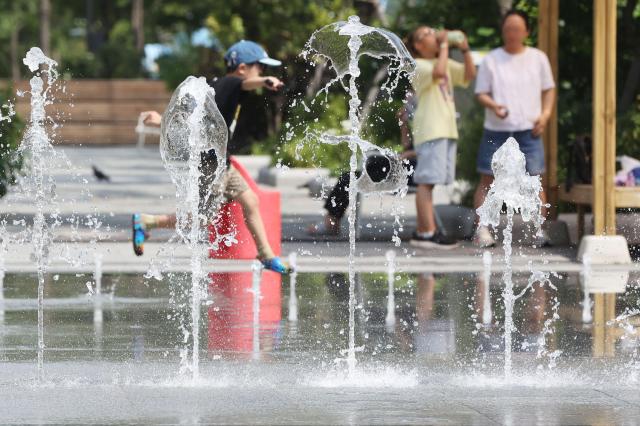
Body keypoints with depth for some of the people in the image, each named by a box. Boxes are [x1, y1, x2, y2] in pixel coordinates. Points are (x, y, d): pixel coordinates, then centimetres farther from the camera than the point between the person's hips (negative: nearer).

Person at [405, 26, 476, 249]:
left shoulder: (446, 63, 22)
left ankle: (422, 232, 11)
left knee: (429, 182, 9)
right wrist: (444, 46, -12)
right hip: (430, 130, -9)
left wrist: (465, 49, 5)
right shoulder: (417, 66, -5)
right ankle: (428, 232, -17)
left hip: (447, 130, 9)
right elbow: (438, 72, -23)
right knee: (427, 181, -12)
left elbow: (469, 74, 16)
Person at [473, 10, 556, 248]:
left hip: (528, 131, 1)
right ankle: (482, 230, 4)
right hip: (496, 131, -1)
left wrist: (545, 114, -1)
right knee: (487, 180, 1)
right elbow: (481, 93, 2)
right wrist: (493, 106, -19)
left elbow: (549, 89, 16)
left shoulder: (538, 59, 7)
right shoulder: (491, 60, 2)